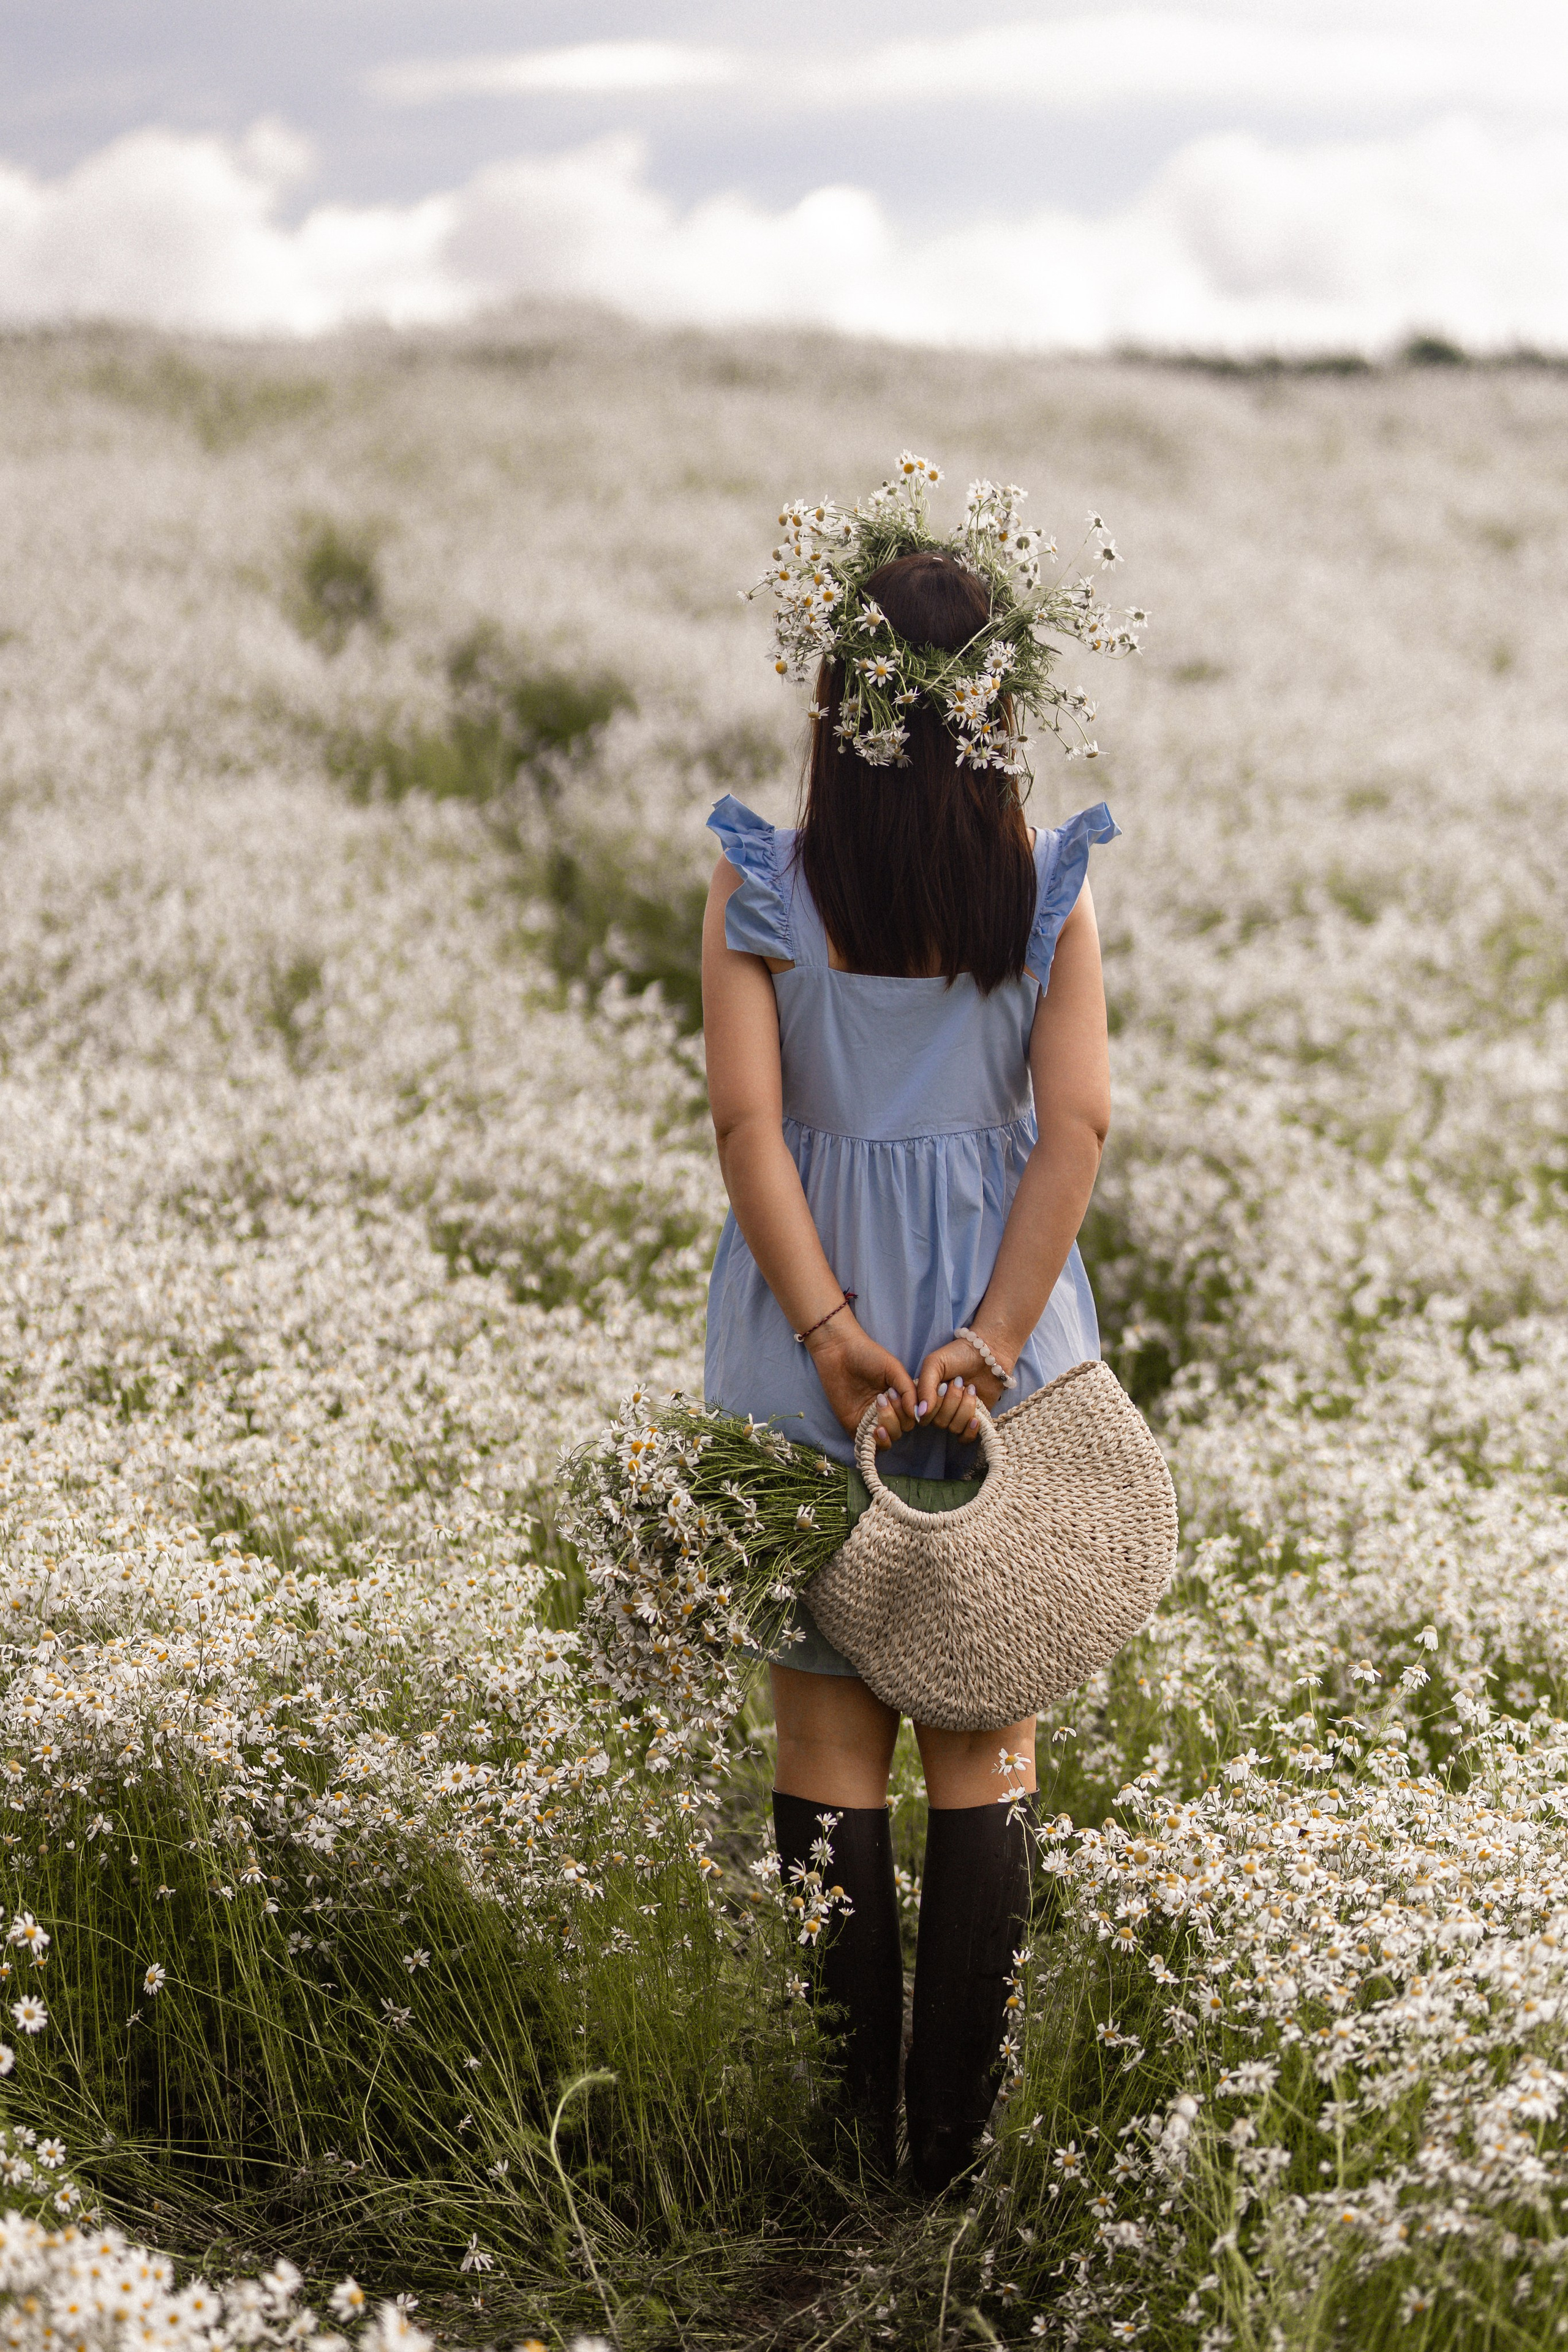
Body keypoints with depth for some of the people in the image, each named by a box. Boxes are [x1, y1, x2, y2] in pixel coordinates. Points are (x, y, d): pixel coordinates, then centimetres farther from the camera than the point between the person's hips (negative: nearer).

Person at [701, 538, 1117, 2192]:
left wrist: (833, 1335, -14)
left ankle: (845, 2152, 12)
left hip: (819, 1324, -1)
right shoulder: (1051, 889, -2)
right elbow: (1075, 1126, -10)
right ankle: (959, 2154, 12)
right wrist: (994, 1341, -13)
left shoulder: (761, 886, -4)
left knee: (829, 1733, 7)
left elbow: (748, 1121, -13)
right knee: (985, 1742, 8)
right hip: (999, 1313, 1)